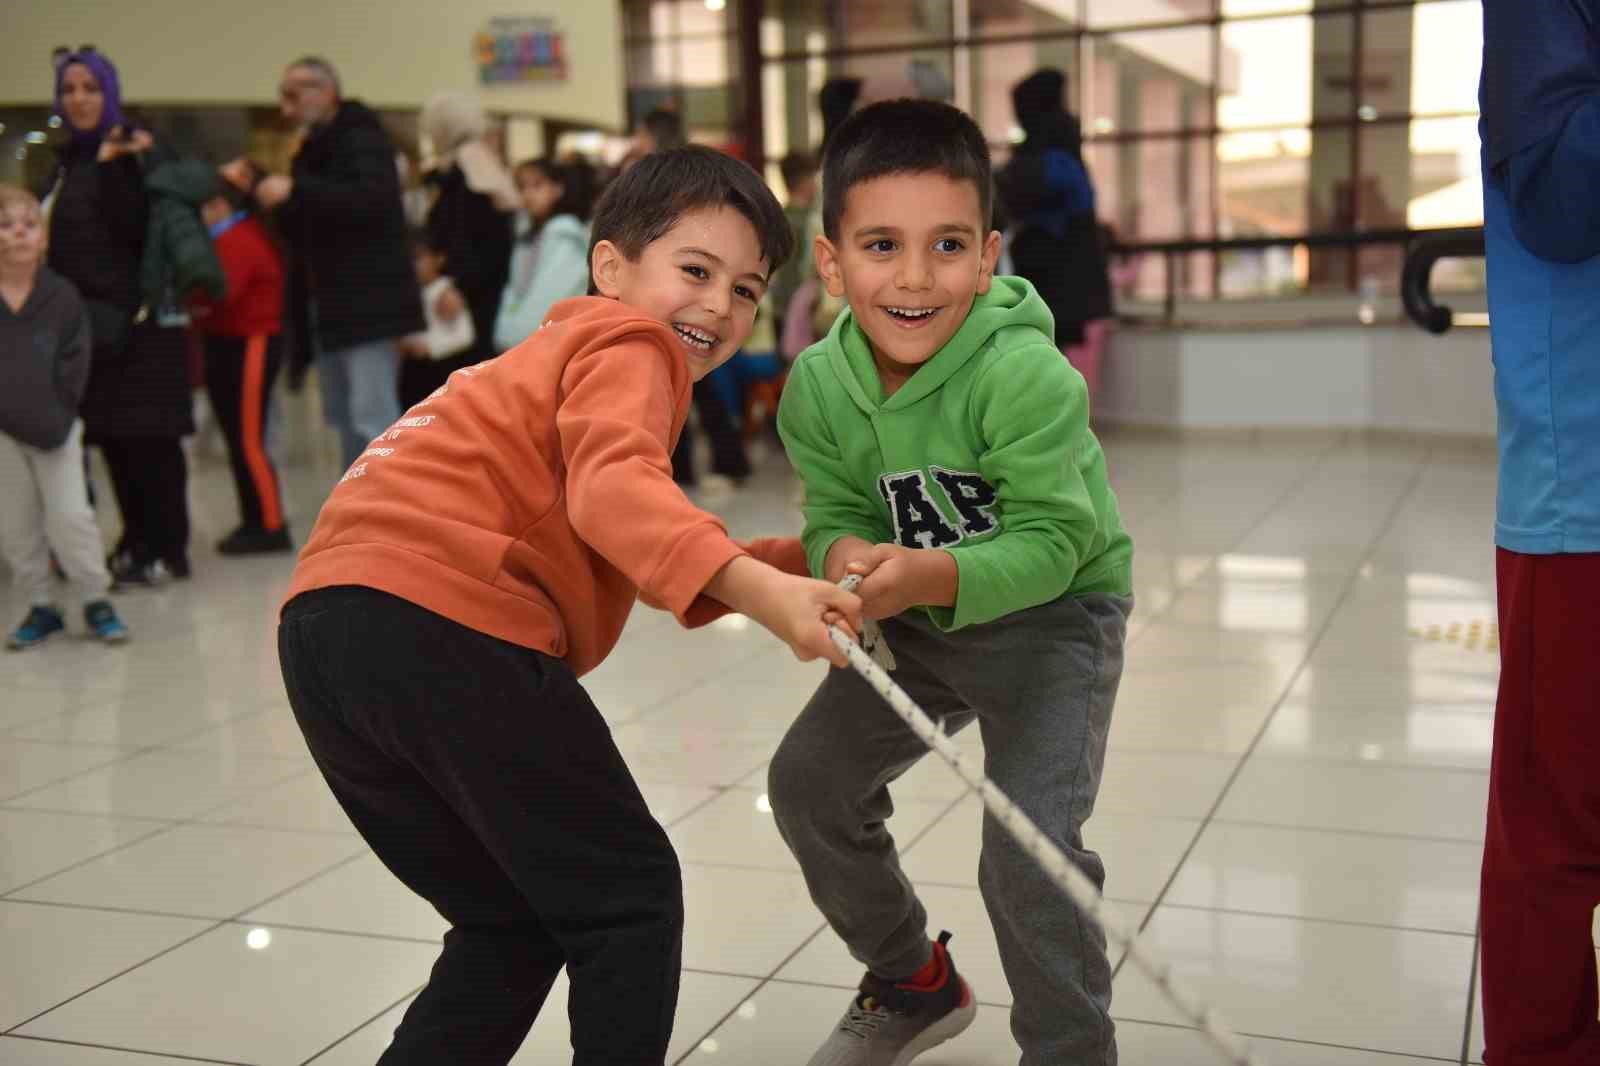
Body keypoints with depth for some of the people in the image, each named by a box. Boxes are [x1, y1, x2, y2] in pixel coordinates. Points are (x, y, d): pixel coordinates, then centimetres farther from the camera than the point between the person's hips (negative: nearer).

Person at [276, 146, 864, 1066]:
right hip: (443, 625, -9)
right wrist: (757, 587, -31)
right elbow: (612, 490, -20)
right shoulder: (630, 344, 4)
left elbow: (680, 588, 32)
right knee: (629, 897, 4)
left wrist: (811, 561, 24)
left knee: (512, 925, 20)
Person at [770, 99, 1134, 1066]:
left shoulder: (1027, 378, -32)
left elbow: (1051, 541, -31)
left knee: (1031, 848, -19)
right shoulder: (819, 386, -15)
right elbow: (837, 513, -10)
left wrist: (930, 576, -46)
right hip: (919, 622, 6)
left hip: (1052, 615, -6)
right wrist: (842, 556, -34)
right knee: (809, 780, 7)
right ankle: (914, 983, 31)